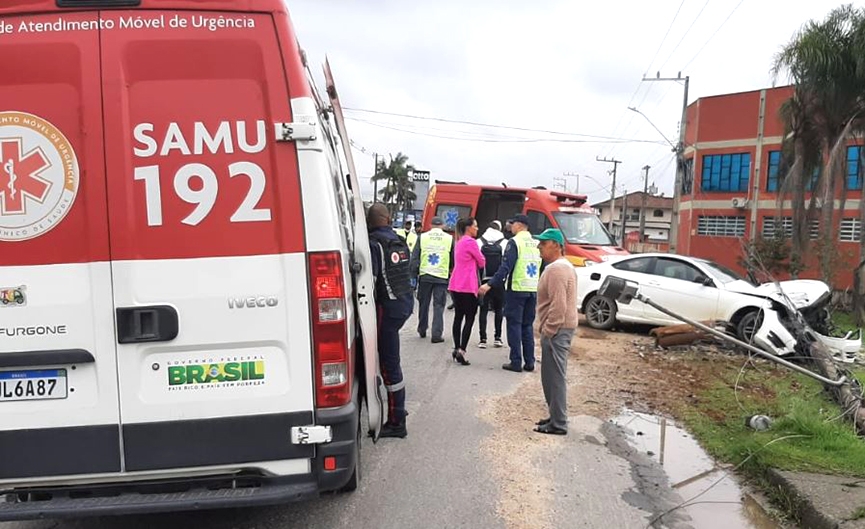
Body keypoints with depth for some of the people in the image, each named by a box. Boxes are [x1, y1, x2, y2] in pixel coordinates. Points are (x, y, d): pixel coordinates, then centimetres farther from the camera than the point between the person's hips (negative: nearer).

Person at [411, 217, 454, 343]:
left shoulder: (422, 237, 2)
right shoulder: (449, 239, 0)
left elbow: (414, 257, 2)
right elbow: (454, 259, 6)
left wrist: (413, 274, 8)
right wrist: (451, 273, 20)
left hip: (424, 276, 1)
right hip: (442, 277, -1)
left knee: (423, 304, 16)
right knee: (439, 306, 3)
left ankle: (422, 330, 27)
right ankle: (437, 334, -2)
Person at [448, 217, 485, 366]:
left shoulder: (460, 242, 18)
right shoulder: (471, 242, -10)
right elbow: (481, 262, -3)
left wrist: (472, 263, 10)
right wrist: (477, 263, 16)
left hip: (455, 285, 9)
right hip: (468, 286, -9)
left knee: (458, 317, 12)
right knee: (469, 319, -4)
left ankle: (457, 349, 15)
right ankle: (461, 350, -10)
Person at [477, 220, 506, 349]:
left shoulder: (479, 242, 1)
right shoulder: (505, 243, -2)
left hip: (483, 280, 0)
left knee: (483, 310, 6)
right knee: (499, 309, 13)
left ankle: (483, 339, 4)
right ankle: (497, 338, 14)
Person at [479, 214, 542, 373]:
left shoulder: (515, 242, -9)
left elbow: (506, 267, -17)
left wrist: (490, 285, -17)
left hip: (516, 290, -6)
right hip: (533, 290, 6)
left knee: (514, 325, 1)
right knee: (527, 326, 14)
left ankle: (516, 362, 1)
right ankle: (529, 362, 14)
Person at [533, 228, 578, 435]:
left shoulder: (556, 269, -18)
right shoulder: (562, 266, 16)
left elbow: (558, 305, -25)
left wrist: (548, 331, -19)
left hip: (556, 330, -11)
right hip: (560, 328, 11)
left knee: (556, 377, -5)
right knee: (551, 377, 17)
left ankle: (558, 424, 2)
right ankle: (556, 417, 25)